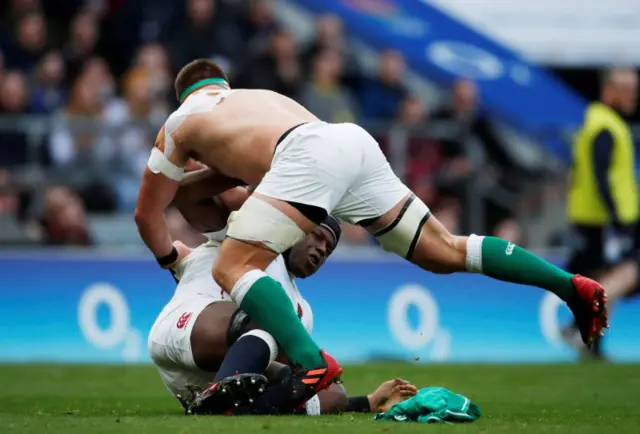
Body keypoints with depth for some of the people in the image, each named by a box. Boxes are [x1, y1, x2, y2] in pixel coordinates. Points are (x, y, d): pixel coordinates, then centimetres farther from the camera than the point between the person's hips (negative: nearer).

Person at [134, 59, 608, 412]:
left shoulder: (182, 120, 26)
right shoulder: (263, 96, 40)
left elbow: (147, 213, 32)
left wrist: (171, 259, 48)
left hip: (308, 154, -7)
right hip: (354, 138, 7)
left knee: (232, 269, -13)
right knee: (448, 253, 14)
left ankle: (311, 363, -34)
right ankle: (570, 284, 9)